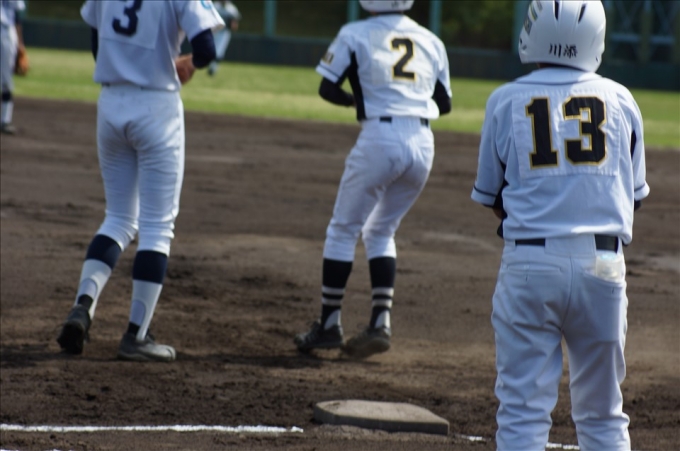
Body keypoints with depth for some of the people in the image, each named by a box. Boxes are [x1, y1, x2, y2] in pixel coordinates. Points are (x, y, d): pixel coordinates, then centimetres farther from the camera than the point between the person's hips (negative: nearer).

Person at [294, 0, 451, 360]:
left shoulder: (356, 35, 2)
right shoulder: (431, 42, 14)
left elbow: (328, 89, 0)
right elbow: (443, 103, 17)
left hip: (380, 138, -4)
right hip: (422, 144, 5)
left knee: (343, 230, 10)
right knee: (381, 232, 20)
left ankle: (329, 325, 11)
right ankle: (381, 323, 10)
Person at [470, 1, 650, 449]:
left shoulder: (507, 101, 1)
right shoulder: (620, 100, 4)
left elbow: (491, 196, 7)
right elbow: (635, 193, 11)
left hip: (530, 261, -1)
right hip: (603, 262, 2)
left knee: (523, 411, 2)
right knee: (603, 415, 11)